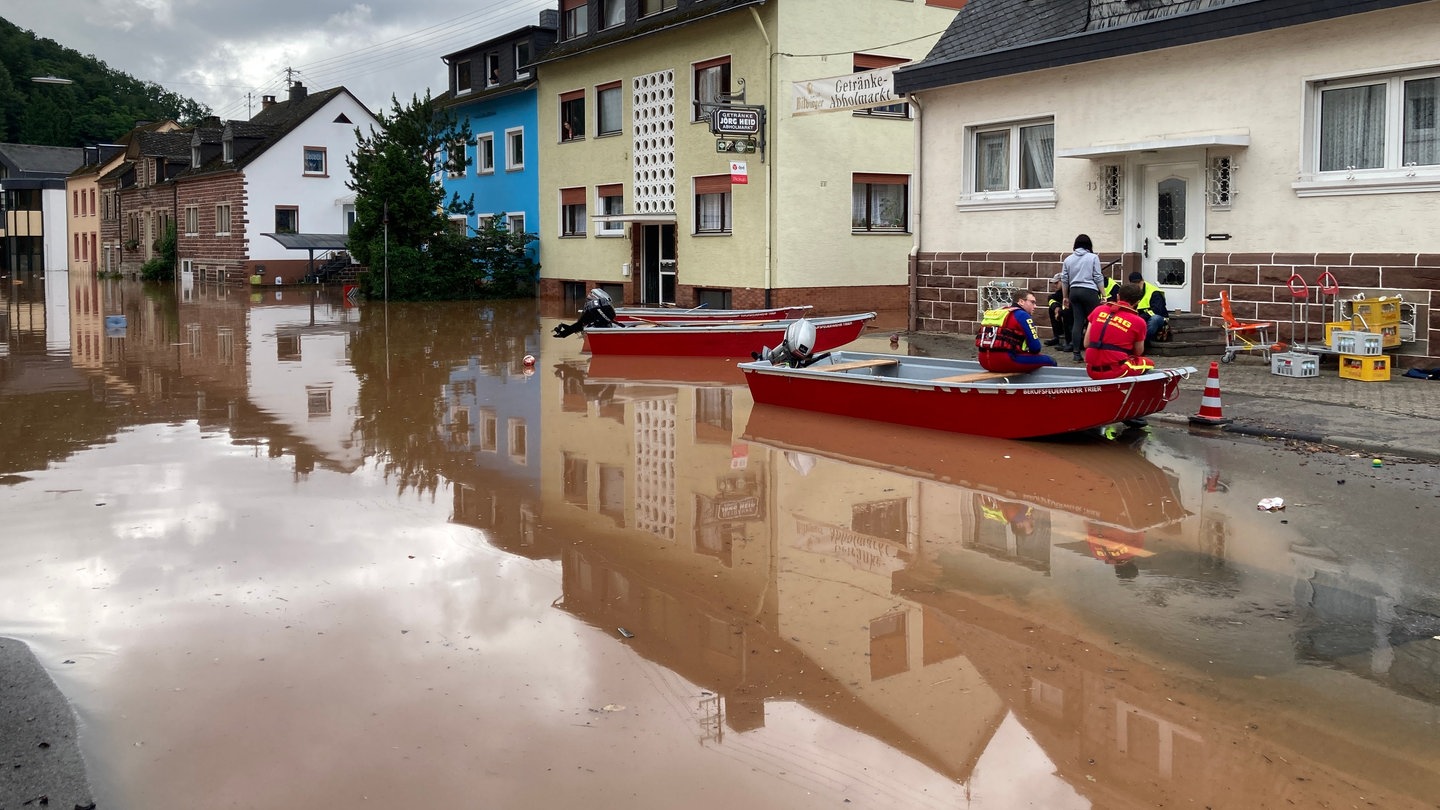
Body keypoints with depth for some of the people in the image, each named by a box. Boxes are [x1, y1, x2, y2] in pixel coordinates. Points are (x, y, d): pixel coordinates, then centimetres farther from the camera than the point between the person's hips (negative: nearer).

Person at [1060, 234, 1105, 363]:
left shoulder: (1068, 259, 12)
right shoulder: (1093, 257, 1)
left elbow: (1064, 279, 14)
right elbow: (1098, 278, -1)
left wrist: (1065, 297, 21)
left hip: (1074, 292, 4)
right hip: (1089, 291, -4)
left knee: (1077, 322, 3)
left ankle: (1076, 353, 0)